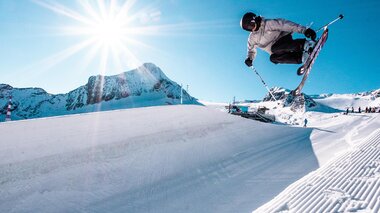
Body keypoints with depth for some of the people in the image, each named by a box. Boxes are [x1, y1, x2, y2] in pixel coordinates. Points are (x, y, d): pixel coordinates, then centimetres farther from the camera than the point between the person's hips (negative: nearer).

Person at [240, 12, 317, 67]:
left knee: (273, 48, -35)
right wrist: (249, 58, -2)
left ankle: (305, 44, -39)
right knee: (273, 58, -28)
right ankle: (301, 57, -36)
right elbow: (252, 50, 22)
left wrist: (304, 30, -26)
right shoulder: (252, 38, 8)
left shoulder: (268, 24, -9)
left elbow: (284, 25, -17)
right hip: (278, 52, 5)